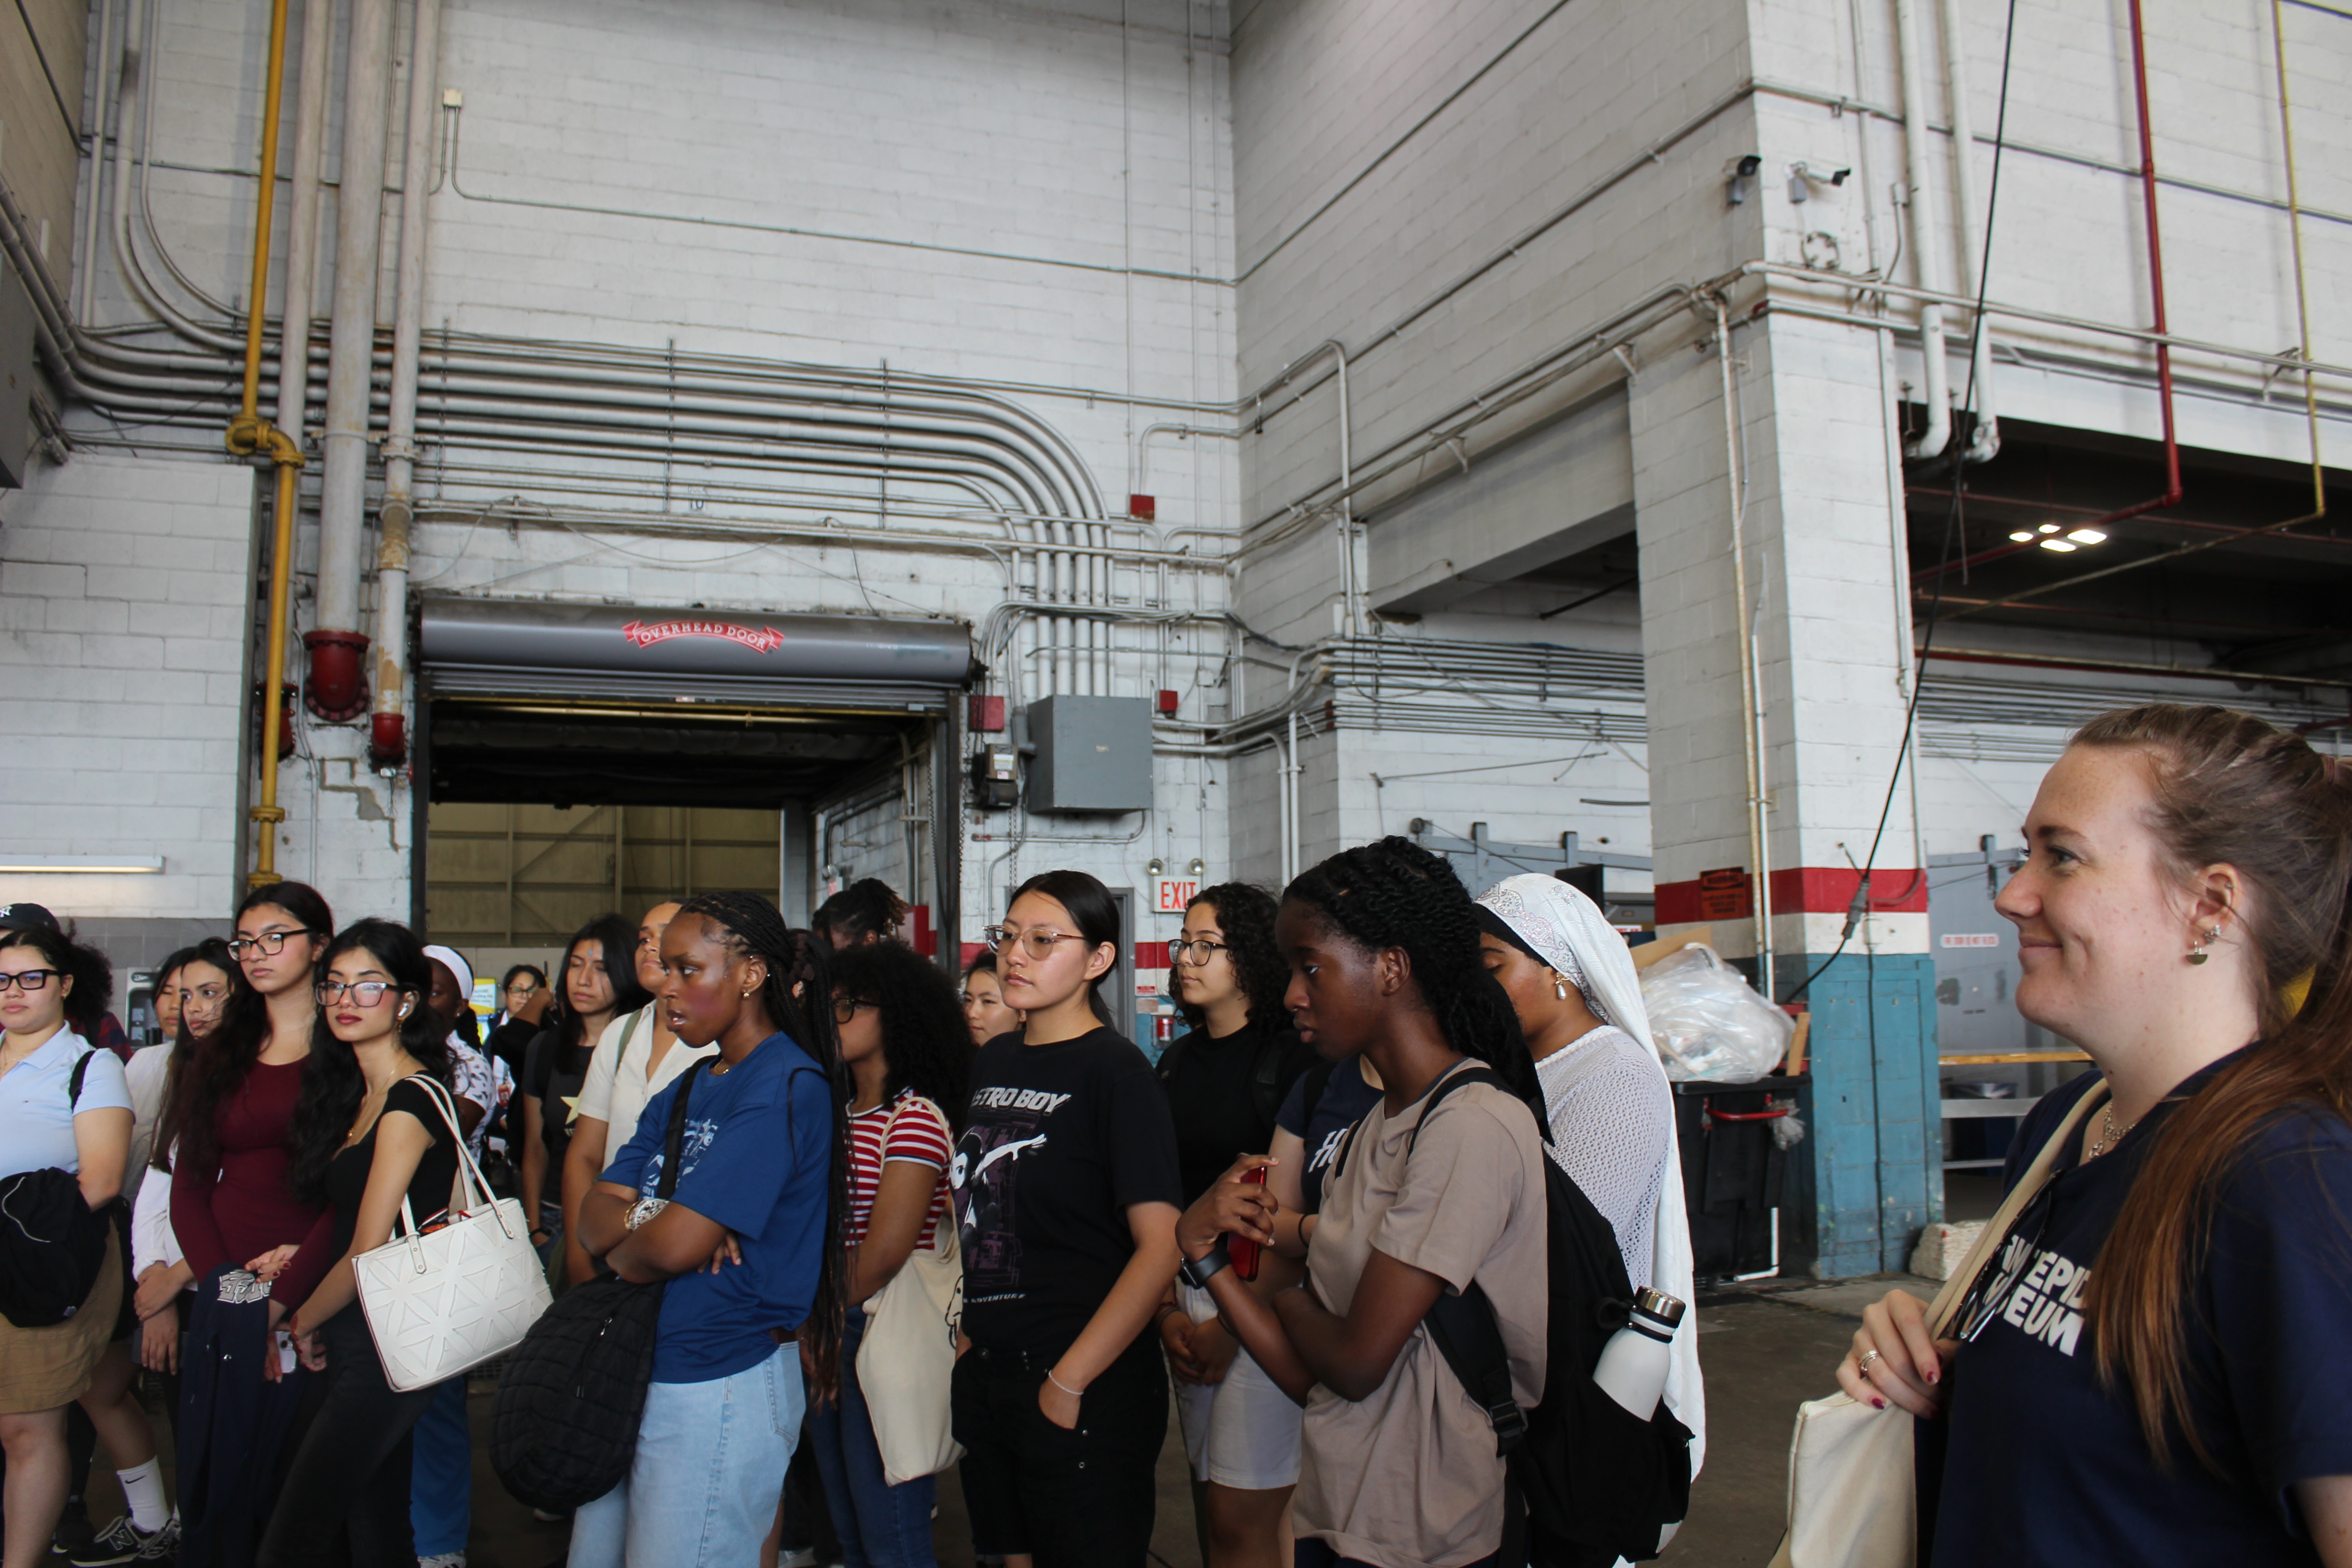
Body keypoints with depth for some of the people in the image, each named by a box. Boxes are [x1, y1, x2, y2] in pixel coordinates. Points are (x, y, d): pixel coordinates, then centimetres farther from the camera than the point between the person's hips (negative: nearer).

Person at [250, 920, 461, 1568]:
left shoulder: (410, 1101, -17)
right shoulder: (359, 1094, 12)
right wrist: (301, 1257, 2)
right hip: (356, 1341, 9)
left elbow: (368, 1255, -15)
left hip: (383, 1344, -9)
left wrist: (305, 1320, 1)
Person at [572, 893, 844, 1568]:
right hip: (637, 1370, 8)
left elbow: (674, 1247, -22)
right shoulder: (686, 1090, 13)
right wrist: (647, 1218, -15)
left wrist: (621, 1250, -2)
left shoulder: (787, 1087, -16)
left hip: (722, 1386, -8)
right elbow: (593, 1218, 5)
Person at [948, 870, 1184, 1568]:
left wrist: (1070, 1381, -18)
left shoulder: (1114, 1070, -13)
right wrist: (967, 1328, 8)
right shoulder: (993, 1060, 8)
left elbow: (1161, 1244, -19)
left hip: (1087, 1388, -7)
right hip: (985, 1374, 7)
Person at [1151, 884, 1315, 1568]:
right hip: (1189, 1298, 6)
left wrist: (1232, 1324, -13)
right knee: (1211, 1504, 12)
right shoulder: (1178, 1062, 11)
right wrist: (1168, 1310, -2)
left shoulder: (1292, 1057, -10)